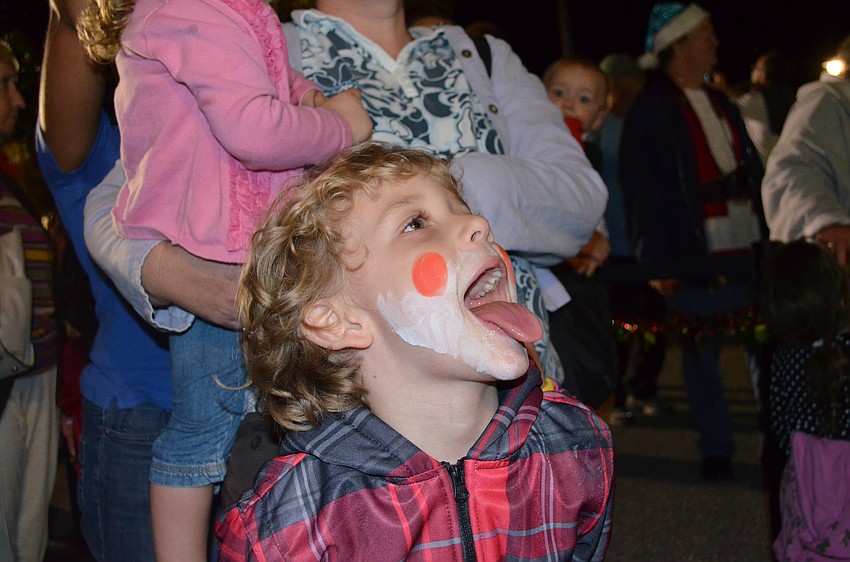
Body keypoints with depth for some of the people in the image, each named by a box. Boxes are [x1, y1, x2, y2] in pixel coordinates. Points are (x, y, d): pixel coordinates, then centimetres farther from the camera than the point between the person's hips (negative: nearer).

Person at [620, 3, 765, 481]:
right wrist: (659, 265, -15)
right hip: (694, 258, -6)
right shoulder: (651, 113, -5)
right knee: (703, 357, 2)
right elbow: (643, 195, -10)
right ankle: (717, 451, 13)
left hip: (746, 252, 6)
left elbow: (755, 173, 19)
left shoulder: (723, 106, 20)